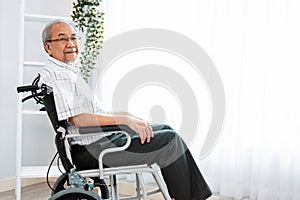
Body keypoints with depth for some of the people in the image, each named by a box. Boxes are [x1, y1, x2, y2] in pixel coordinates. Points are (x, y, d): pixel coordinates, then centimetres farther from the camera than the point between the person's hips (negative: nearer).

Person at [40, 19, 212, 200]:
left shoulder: (70, 71, 19)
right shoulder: (54, 75, -13)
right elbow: (77, 119, -23)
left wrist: (131, 117, 10)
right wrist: (125, 119, -22)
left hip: (102, 137, 10)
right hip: (90, 152, -10)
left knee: (166, 130, 12)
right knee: (169, 139, -13)